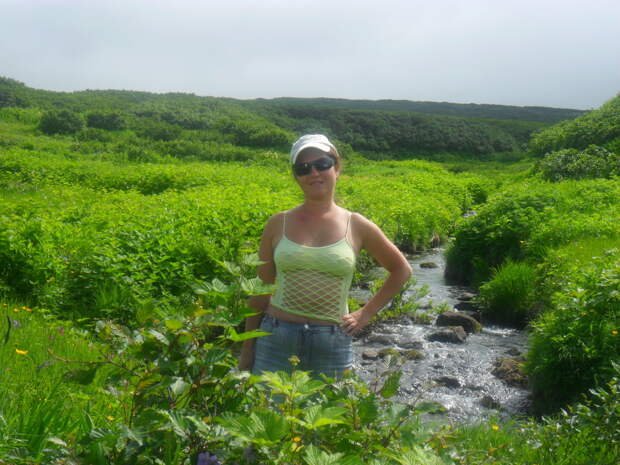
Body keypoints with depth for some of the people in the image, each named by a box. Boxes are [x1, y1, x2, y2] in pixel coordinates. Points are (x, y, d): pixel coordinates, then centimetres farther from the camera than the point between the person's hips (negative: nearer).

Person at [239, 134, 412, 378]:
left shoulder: (356, 226, 2)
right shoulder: (278, 224, 3)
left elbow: (401, 270, 15)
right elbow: (260, 292, 8)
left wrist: (366, 313, 8)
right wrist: (247, 351, 8)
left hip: (332, 344, 0)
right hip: (276, 339, 0)